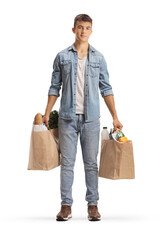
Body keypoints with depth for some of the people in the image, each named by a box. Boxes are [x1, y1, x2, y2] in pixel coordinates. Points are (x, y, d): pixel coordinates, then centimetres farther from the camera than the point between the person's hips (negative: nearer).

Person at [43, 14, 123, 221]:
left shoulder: (98, 58, 7)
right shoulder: (62, 57, 5)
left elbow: (106, 88, 7)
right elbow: (55, 87, 8)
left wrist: (115, 117, 2)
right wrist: (47, 114, 1)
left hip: (91, 118, 0)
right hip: (67, 117, 0)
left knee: (91, 163, 4)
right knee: (67, 162, 1)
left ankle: (93, 205, 11)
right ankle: (66, 205, 7)